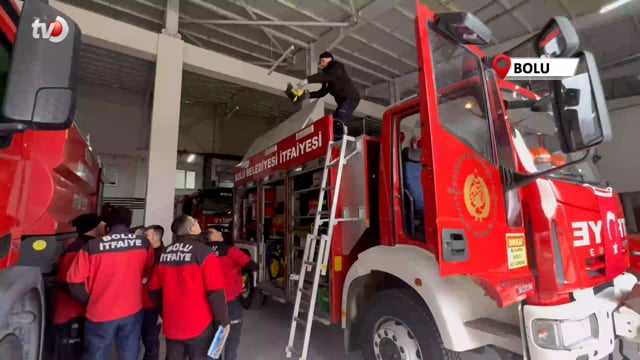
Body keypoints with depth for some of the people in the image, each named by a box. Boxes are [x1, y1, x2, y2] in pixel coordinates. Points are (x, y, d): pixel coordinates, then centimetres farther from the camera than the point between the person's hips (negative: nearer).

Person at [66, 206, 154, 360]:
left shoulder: (92, 246, -13)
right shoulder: (143, 244, -6)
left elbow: (75, 281, -7)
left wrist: (90, 300, 9)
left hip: (100, 313, -1)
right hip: (132, 311, 2)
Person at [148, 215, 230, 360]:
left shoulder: (165, 254, 3)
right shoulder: (204, 252, -17)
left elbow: (154, 289, 10)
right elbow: (216, 292, -19)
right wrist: (223, 321, -8)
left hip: (171, 324, 6)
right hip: (198, 325, -5)